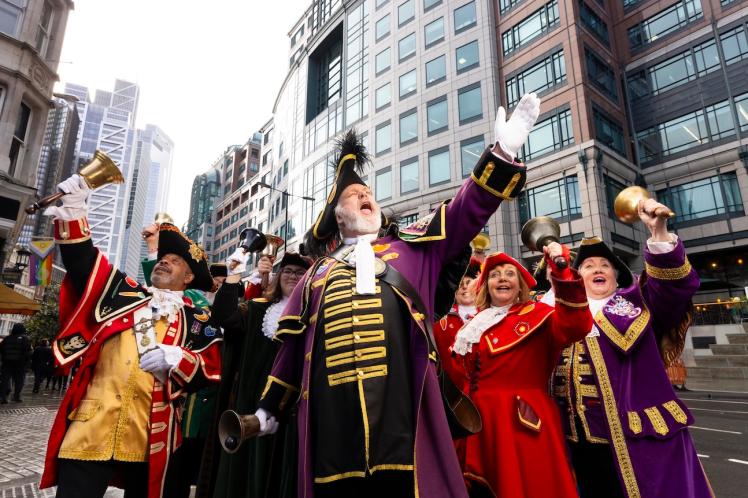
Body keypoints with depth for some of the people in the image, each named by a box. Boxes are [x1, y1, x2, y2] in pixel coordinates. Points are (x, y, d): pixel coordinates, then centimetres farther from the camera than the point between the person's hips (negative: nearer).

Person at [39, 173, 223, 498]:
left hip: (150, 436, 0)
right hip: (92, 426, 1)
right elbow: (84, 266, 6)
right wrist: (74, 213, -6)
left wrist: (174, 359, -19)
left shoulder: (198, 321, 7)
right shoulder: (123, 293, 15)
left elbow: (210, 370, 0)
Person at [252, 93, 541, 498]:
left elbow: (467, 210, 4)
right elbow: (294, 344, 22)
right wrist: (269, 408, 25)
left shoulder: (412, 247, 14)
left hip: (402, 409, -1)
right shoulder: (317, 273, 19)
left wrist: (503, 150, -7)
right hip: (331, 415, 2)